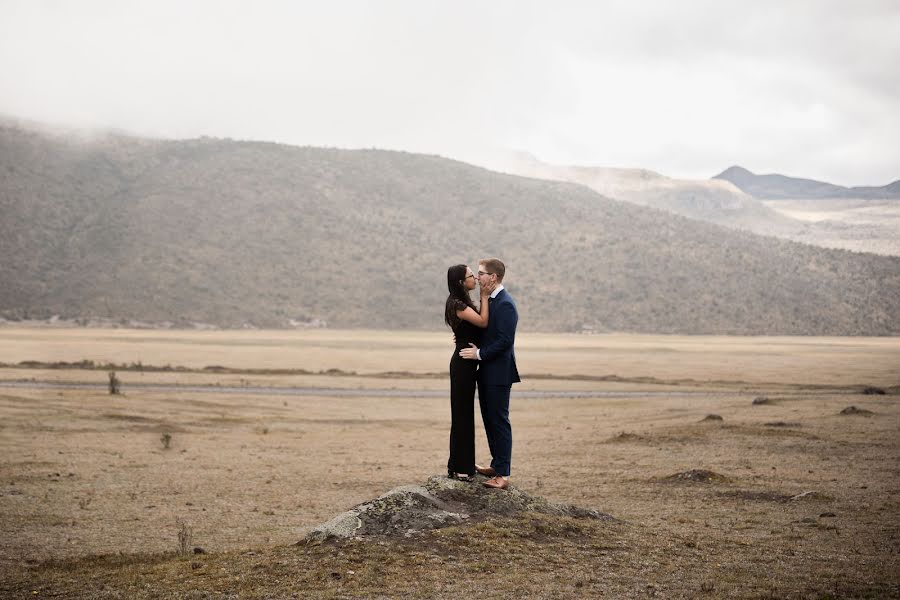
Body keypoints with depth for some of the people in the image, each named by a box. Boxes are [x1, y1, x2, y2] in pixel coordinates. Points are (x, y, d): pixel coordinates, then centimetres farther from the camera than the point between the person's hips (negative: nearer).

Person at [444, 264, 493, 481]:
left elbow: (480, 323, 10)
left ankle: (463, 463, 22)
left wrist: (484, 297, 3)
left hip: (467, 361, 10)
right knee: (462, 412, -4)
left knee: (465, 412, 14)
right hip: (463, 362, -10)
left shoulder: (463, 302, 14)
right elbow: (483, 322, -21)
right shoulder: (457, 304, -17)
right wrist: (484, 297, -13)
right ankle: (458, 468, 2)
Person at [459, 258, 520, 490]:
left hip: (498, 374, -10)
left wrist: (479, 354, -20)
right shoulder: (489, 301, 13)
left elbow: (505, 341, -23)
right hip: (486, 372, 10)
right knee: (489, 419, 17)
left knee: (499, 421, -6)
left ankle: (503, 475, -2)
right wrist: (468, 340, 4)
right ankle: (496, 465, 27)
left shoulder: (505, 304, -18)